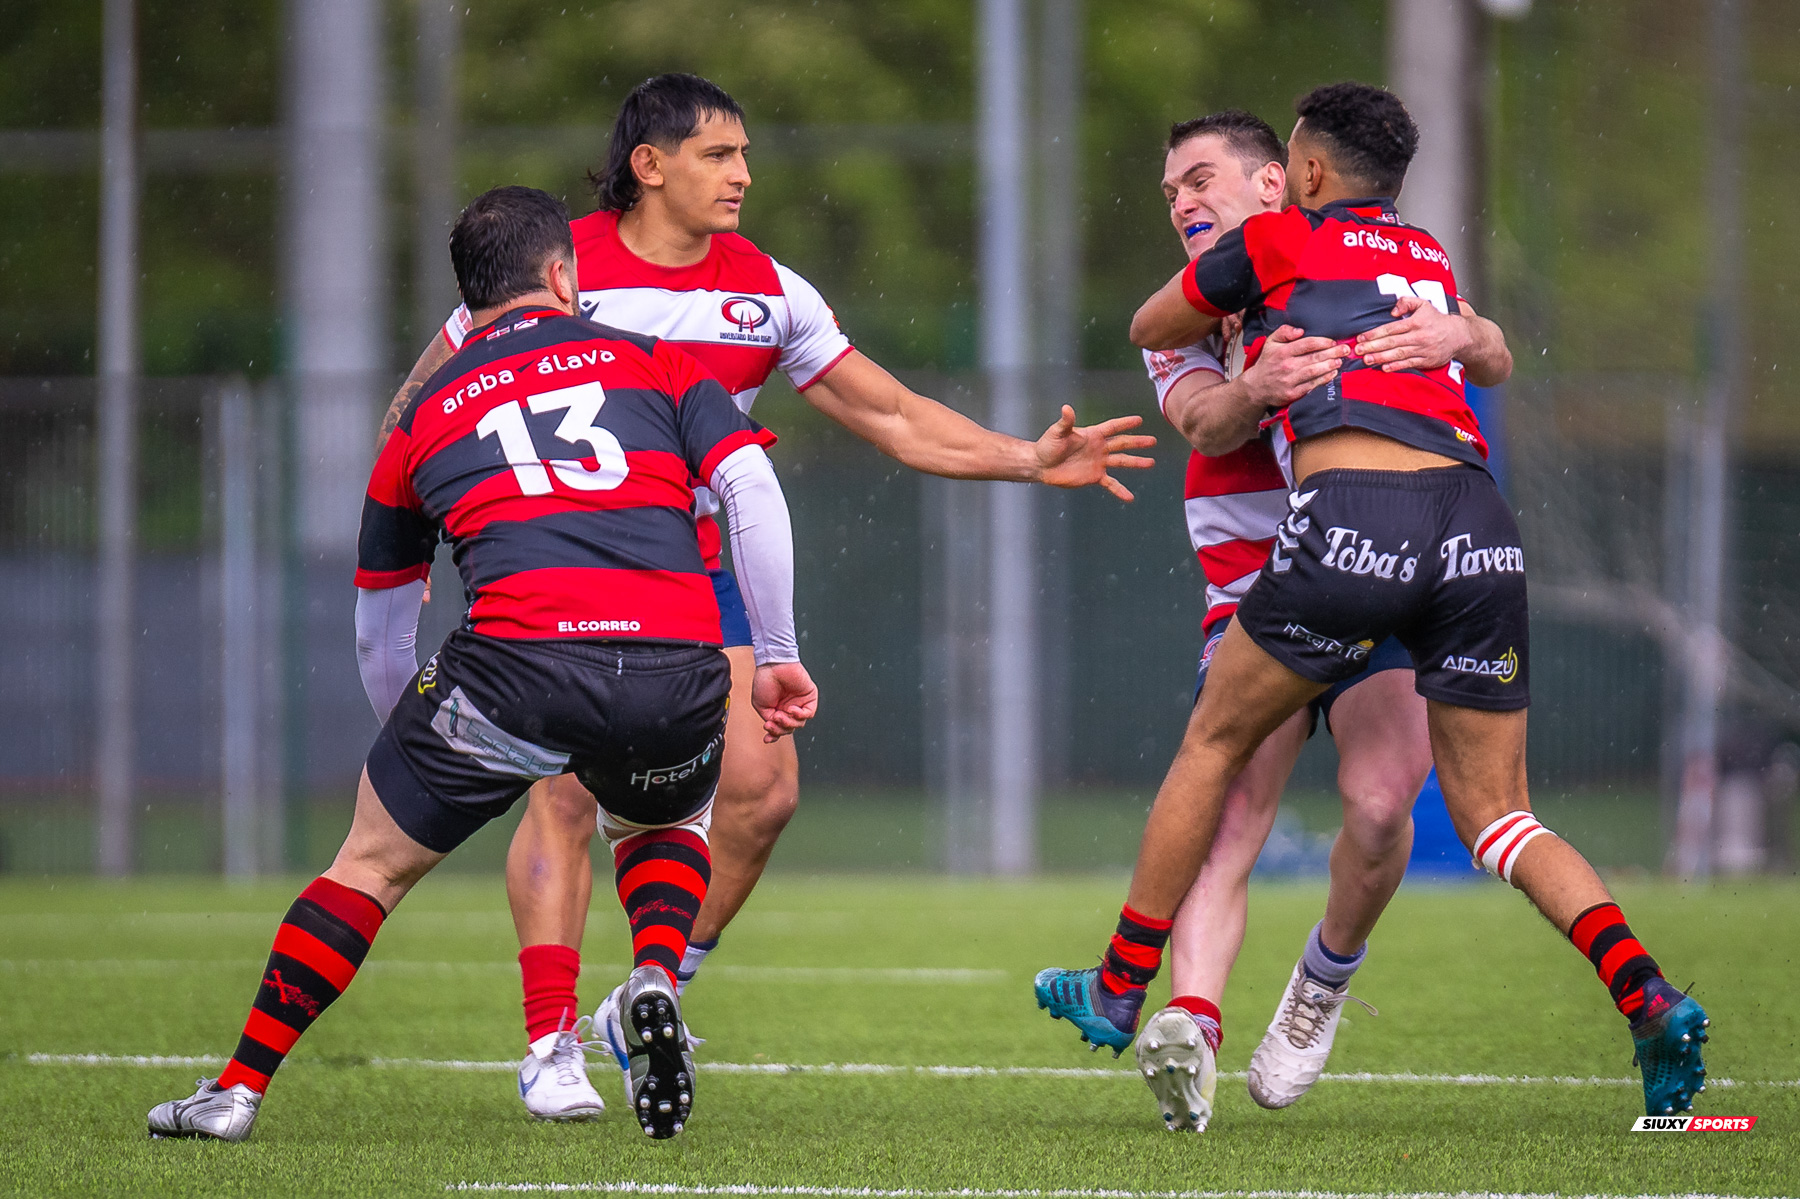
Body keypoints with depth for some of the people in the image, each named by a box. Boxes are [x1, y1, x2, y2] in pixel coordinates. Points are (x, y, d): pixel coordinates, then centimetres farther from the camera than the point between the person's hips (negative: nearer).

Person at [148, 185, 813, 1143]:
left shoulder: (424, 416, 24)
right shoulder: (654, 363, 21)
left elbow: (377, 638, 30)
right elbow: (752, 490, 6)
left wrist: (419, 757, 44)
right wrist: (776, 658, 9)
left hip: (516, 659, -1)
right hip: (679, 668, 1)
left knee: (373, 861, 16)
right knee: (665, 824, 33)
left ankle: (237, 1090, 15)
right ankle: (655, 979, 4)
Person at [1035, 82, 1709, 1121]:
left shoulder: (1278, 241, 13)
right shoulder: (1431, 257, 26)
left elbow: (1151, 331, 28)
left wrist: (1225, 322, 48)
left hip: (1353, 519, -4)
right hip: (1479, 523, 4)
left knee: (1216, 743, 17)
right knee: (1495, 812, 9)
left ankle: (1121, 988, 24)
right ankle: (1650, 998, -13)